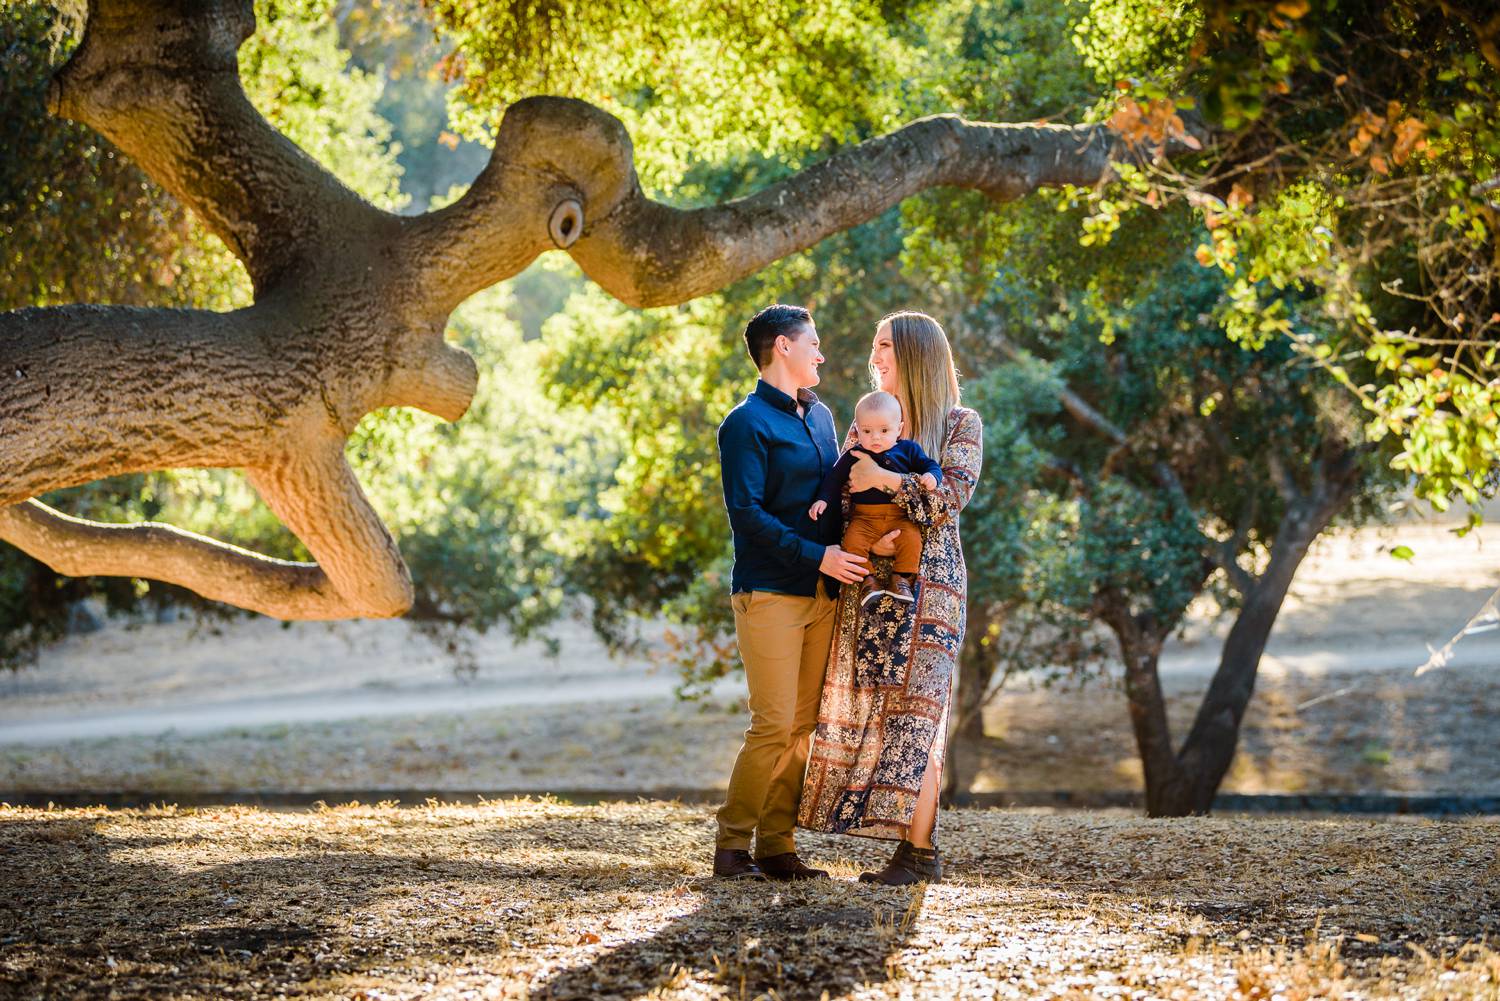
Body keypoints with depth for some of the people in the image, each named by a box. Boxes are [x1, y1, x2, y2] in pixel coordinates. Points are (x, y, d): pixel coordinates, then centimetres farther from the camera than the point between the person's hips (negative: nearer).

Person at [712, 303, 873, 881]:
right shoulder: (746, 424, -6)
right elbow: (746, 513, -14)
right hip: (769, 591, -7)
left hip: (821, 594, 7)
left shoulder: (820, 416, 18)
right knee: (774, 725, -11)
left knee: (802, 725, 5)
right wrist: (815, 555, -18)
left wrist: (848, 557, 6)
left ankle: (777, 848, 9)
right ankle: (731, 845, -1)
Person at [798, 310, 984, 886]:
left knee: (912, 711, -10)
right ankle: (911, 845, 5)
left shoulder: (959, 424, 1)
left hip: (927, 583, -6)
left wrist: (887, 479, -15)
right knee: (867, 711, 1)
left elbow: (954, 494, -13)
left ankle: (920, 853, -8)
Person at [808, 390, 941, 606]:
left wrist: (931, 476, -15)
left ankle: (901, 577, -11)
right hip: (864, 517, 0)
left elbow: (929, 465, 8)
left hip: (899, 515, 0)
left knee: (912, 538, -26)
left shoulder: (908, 449, 5)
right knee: (852, 541, -26)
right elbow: (834, 478, 9)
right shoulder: (853, 455, 4)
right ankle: (868, 579, -10)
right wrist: (822, 499, -3)